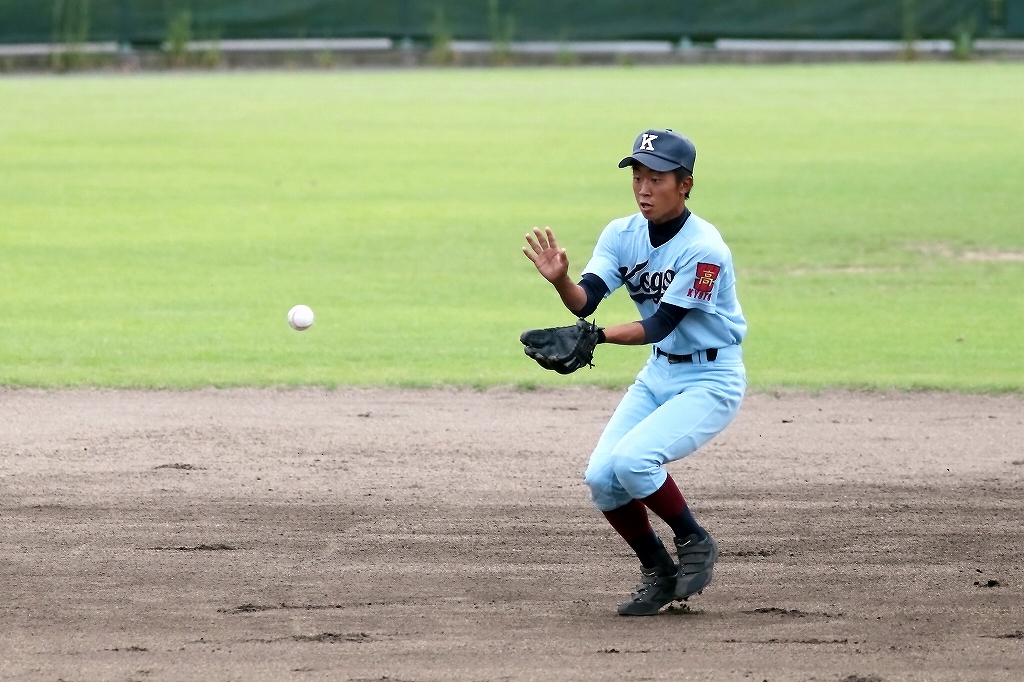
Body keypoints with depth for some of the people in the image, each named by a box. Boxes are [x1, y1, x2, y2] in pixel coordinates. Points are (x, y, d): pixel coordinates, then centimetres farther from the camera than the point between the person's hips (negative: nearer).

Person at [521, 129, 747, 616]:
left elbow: (660, 325, -26)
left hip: (711, 380, -7)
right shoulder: (623, 235, -3)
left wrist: (596, 337, -40)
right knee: (600, 477, -9)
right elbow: (585, 301, -15)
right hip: (658, 374, 7)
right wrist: (560, 280, -38)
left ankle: (694, 543, -2)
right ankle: (658, 573, 12)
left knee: (631, 460, -26)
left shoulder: (704, 250, -23)